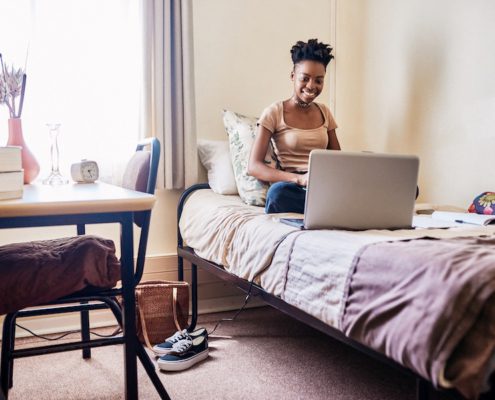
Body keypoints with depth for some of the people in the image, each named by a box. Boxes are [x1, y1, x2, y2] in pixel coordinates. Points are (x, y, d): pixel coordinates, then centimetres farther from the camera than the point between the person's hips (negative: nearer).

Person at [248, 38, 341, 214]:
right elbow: (254, 166, -7)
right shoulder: (274, 112, 2)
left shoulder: (324, 112, 18)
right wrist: (299, 178, -23)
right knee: (279, 191, -41)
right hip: (293, 188, -2)